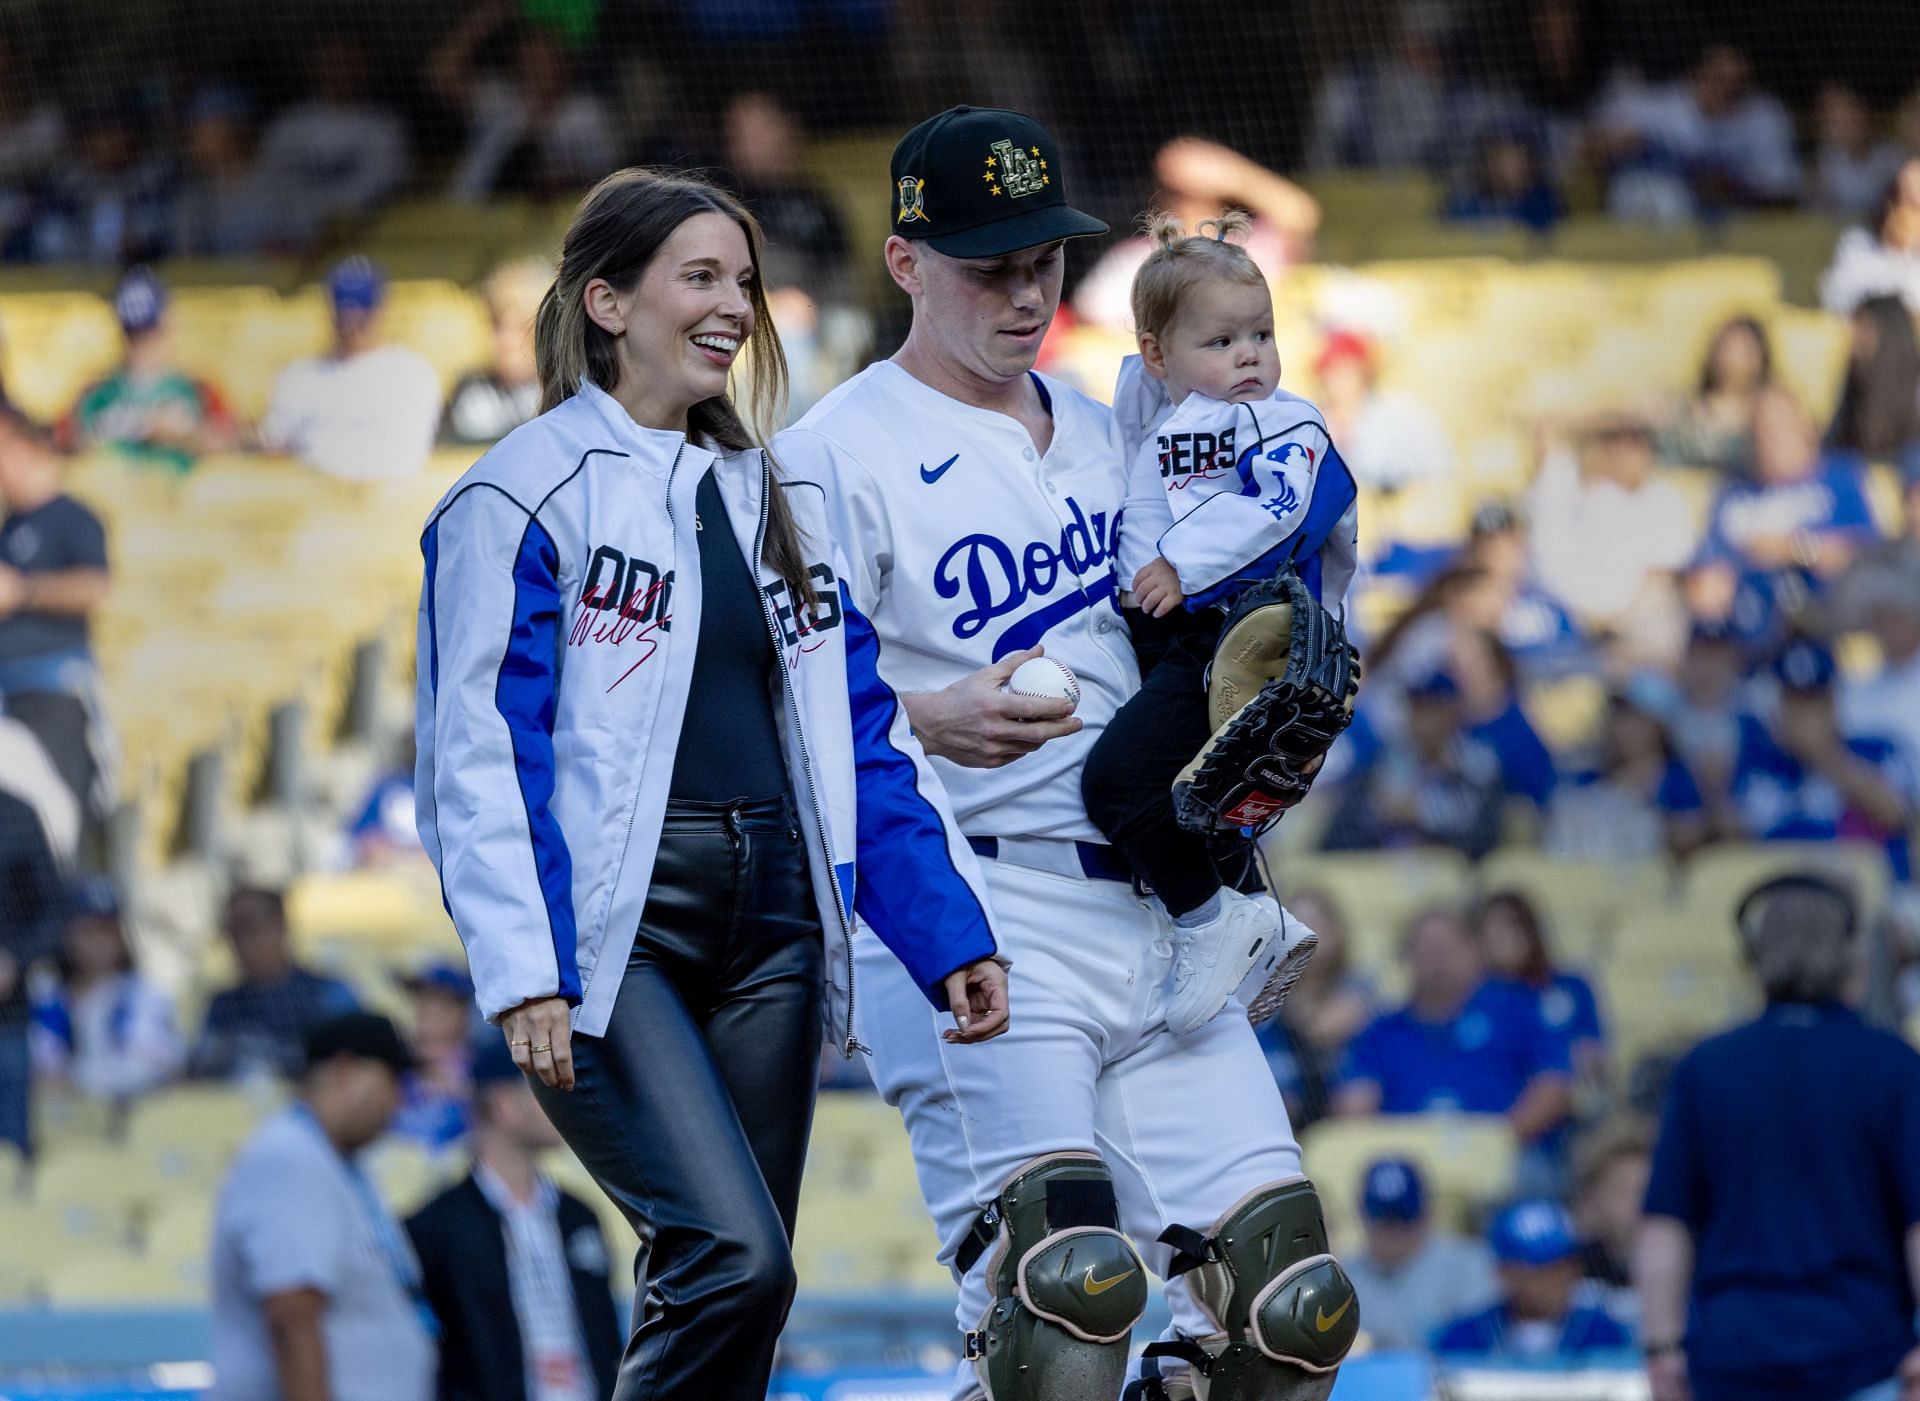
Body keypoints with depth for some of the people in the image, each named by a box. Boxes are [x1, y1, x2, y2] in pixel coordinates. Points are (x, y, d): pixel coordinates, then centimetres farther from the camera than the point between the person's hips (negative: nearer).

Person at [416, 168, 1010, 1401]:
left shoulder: (781, 501, 17)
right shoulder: (525, 497, -4)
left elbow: (867, 744, 18)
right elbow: (482, 755, -9)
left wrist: (950, 934, 9)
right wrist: (523, 971, -19)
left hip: (766, 927, 7)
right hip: (611, 939, -7)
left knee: (735, 1292, 4)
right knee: (736, 1259, -21)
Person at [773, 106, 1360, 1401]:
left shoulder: (1102, 434, 19)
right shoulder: (836, 455, -3)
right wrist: (928, 721, -26)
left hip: (1147, 923, 7)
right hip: (971, 916, -7)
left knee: (1288, 1293, 0)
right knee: (1067, 1266, -25)